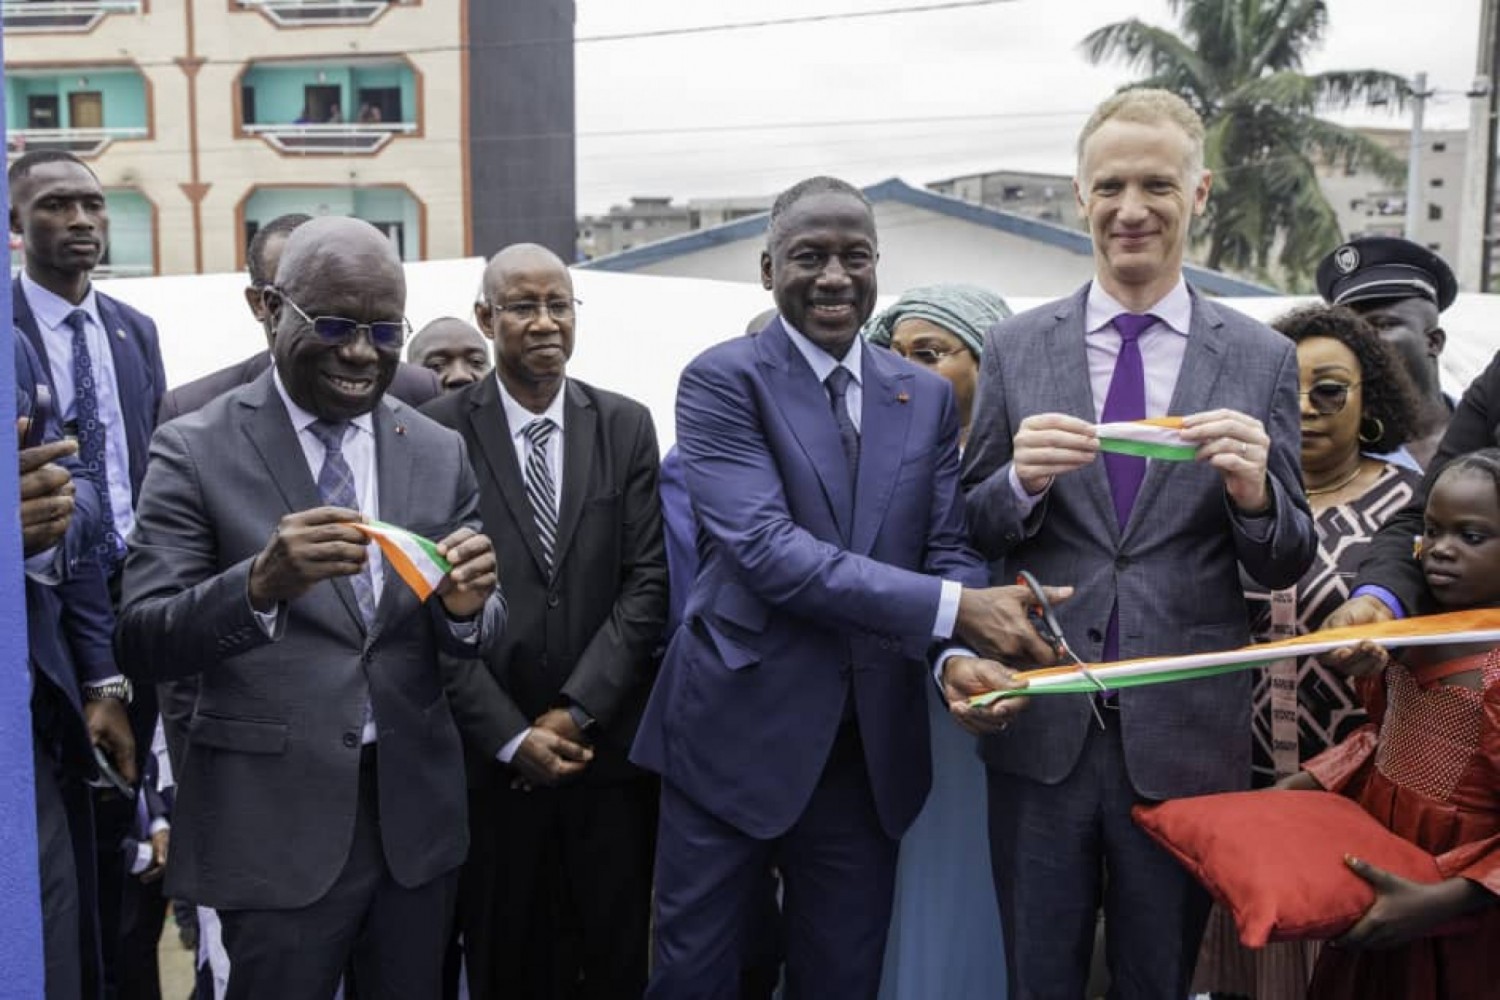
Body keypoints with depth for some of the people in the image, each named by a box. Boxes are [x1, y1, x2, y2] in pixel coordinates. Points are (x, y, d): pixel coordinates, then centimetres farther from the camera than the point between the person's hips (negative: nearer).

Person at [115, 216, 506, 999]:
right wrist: (260, 583, -31)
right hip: (273, 824, -3)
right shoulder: (196, 450, -7)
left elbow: (473, 642, 4)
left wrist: (468, 606, -20)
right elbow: (140, 643, -12)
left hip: (416, 815, 4)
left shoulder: (439, 453, 3)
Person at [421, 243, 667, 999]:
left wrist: (576, 711, -10)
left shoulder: (627, 427, 4)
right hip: (489, 752, -1)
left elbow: (647, 582, -1)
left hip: (609, 745, 2)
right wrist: (509, 735, -11)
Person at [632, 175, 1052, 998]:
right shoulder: (722, 381, -7)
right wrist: (953, 610, -25)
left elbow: (950, 549, 4)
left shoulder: (926, 397, 9)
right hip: (737, 731, -4)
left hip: (872, 743, 5)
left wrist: (961, 657, -19)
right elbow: (767, 549, -19)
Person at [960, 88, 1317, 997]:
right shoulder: (1016, 349, 1)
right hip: (1042, 726, 1)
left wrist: (1255, 490, -20)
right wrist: (1021, 481, -17)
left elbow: (1287, 566, 2)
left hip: (1185, 735, 0)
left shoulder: (1262, 359, 0)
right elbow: (972, 537, 4)